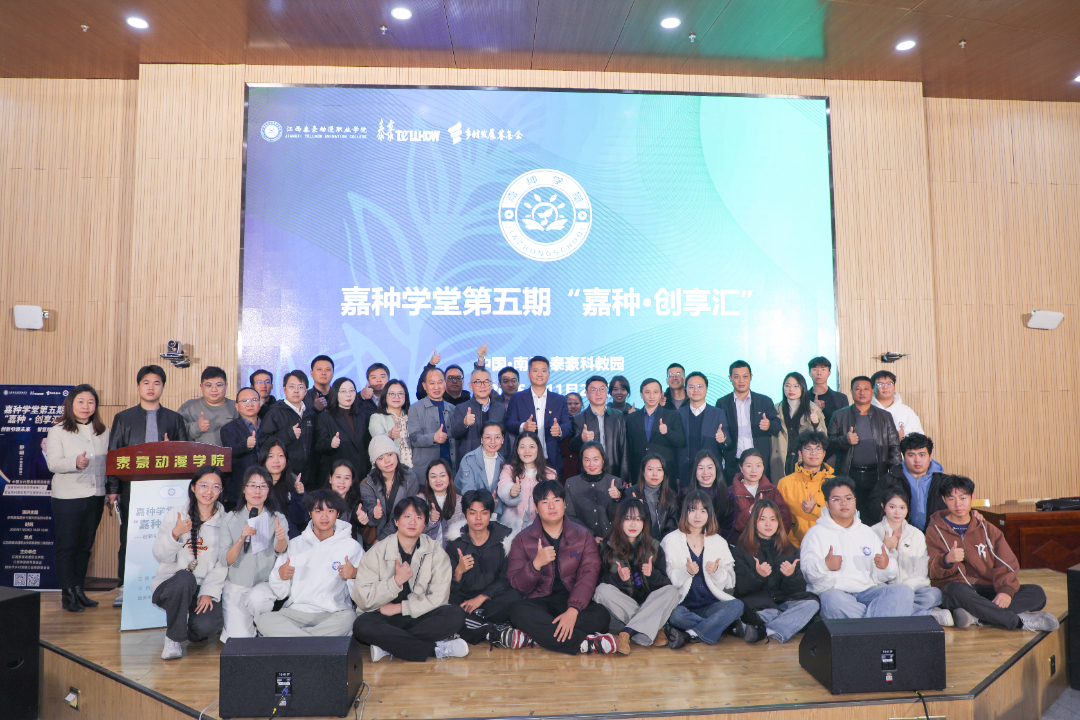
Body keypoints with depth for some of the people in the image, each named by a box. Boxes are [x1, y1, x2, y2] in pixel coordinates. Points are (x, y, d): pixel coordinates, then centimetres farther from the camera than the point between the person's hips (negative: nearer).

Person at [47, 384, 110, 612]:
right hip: (67, 497, -4)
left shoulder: (103, 432, 11)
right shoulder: (58, 431, -1)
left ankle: (79, 590, 20)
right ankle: (68, 594, 9)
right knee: (66, 545, 1)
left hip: (95, 496, 4)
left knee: (85, 545, 11)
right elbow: (53, 463, -10)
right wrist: (75, 462, -28)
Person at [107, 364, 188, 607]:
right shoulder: (123, 418, 12)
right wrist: (112, 489, 1)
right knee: (129, 537, 2)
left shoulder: (174, 419, 13)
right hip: (132, 487, 0)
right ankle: (125, 587, 12)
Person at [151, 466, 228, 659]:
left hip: (205, 588, 1)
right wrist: (175, 533, -22)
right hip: (170, 584, -1)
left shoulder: (224, 520, 2)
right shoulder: (175, 515, 0)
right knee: (185, 578, -36)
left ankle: (195, 632, 16)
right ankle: (173, 638, -12)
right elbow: (160, 555, -3)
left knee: (206, 626, -26)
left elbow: (223, 563, 0)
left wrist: (209, 592, -12)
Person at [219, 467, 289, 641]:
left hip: (265, 584, 0)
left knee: (256, 599, -34)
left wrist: (281, 538, -44)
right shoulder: (231, 518, -1)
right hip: (235, 586, 1)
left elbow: (280, 551, -20)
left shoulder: (278, 519, -2)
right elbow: (225, 561, -9)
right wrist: (242, 538, -28)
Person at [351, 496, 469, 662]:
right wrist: (396, 581, -19)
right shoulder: (377, 553, -2)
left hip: (420, 617, 1)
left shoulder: (436, 553, 1)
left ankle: (387, 647, -26)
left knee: (456, 614, -26)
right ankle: (437, 649, -29)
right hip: (384, 619, -1)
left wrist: (399, 608, -12)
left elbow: (438, 597, -5)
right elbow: (363, 600, -9)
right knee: (362, 625, -34)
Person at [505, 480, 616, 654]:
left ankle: (529, 638, -28)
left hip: (573, 602, 1)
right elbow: (516, 585, -2)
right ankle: (587, 643, -31)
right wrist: (536, 563, -22)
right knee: (519, 612, -34)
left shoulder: (583, 536, 7)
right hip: (539, 602, -1)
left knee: (601, 616, -30)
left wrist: (573, 610, -23)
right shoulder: (522, 540, 5)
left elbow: (588, 575, -6)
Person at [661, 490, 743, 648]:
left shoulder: (719, 543, 13)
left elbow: (729, 583, 9)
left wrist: (716, 572, -12)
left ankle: (689, 635, -26)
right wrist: (685, 571, -20)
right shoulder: (671, 541, 5)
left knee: (737, 605, -27)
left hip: (709, 607, 3)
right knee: (674, 614, -36)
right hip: (683, 605, -3)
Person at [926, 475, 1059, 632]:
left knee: (1037, 593, -17)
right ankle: (1021, 621, -27)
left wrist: (1006, 589, -15)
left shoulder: (987, 529, 17)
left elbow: (1007, 564, 6)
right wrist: (947, 560, -29)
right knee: (956, 590, -39)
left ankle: (975, 616, -33)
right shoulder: (935, 530, 5)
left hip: (987, 589, 5)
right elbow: (935, 572, -4)